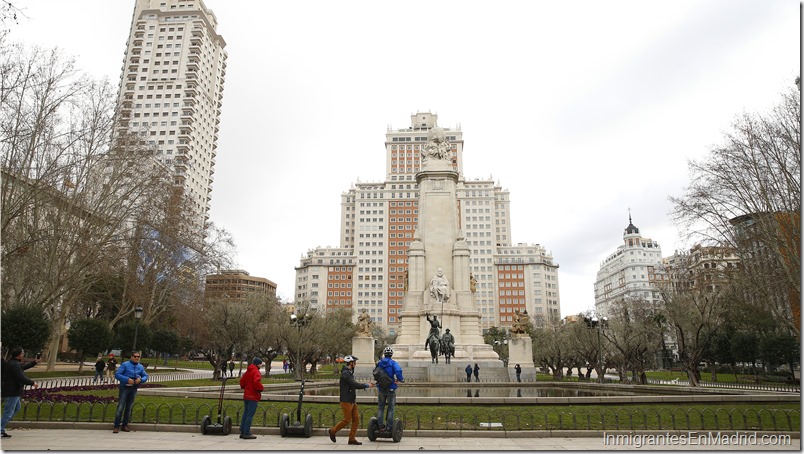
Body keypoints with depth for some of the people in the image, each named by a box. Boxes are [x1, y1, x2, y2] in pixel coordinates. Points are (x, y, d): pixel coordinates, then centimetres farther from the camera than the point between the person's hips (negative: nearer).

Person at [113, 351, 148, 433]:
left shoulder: (140, 367, 10)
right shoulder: (125, 365, -5)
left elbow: (145, 376, 15)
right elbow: (117, 374, -10)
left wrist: (141, 379, -8)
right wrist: (127, 379, -20)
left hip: (134, 389, 5)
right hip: (125, 388, -4)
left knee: (129, 408, 10)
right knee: (120, 407, -8)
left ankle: (125, 425, 19)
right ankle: (116, 427, -3)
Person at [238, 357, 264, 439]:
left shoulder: (248, 371, 14)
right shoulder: (256, 371, -14)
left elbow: (241, 381, 19)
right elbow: (256, 382, -27)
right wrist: (261, 388, -12)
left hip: (246, 395, 9)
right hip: (253, 396, -9)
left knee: (245, 414, 14)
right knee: (250, 415, -5)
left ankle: (242, 432, 18)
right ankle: (246, 433, -3)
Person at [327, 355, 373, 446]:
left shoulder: (350, 373, 15)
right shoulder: (345, 373, -17)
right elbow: (354, 384, -23)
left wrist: (366, 385, 1)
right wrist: (367, 385, -14)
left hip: (352, 400, 9)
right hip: (346, 401, -9)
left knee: (356, 419, 6)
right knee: (347, 420, -2)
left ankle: (352, 439, 12)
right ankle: (332, 431, 17)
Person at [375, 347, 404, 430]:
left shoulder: (379, 363, 1)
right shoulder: (393, 363, -10)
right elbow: (398, 371, -28)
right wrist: (400, 379, -11)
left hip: (381, 389, 3)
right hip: (391, 389, -3)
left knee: (380, 407, 13)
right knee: (391, 408, 8)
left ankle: (380, 425, 14)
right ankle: (389, 426, 7)